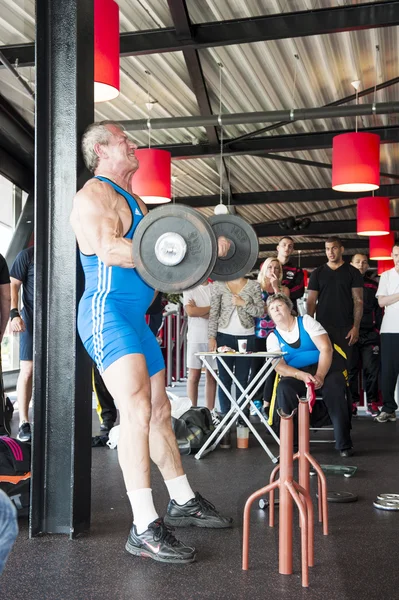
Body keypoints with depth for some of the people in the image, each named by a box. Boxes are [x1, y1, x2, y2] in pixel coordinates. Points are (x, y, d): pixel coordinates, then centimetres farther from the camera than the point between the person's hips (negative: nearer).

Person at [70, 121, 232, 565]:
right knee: (136, 409, -21)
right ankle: (145, 529, -22)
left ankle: (182, 502, 29)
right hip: (107, 314, -10)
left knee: (159, 410, 15)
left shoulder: (132, 200, 24)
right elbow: (110, 249, -24)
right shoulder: (94, 195, -7)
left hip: (135, 319, 10)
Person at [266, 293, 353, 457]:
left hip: (323, 368, -1)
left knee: (334, 387, -33)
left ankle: (344, 443, -21)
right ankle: (290, 442, -20)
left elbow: (326, 349, -6)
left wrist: (320, 376, -21)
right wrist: (303, 376, -25)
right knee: (284, 389, -32)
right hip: (296, 375, 1)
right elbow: (280, 366, -6)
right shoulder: (273, 338, 8)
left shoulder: (306, 321, 4)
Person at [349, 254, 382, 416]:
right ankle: (352, 401, 10)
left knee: (372, 370, 0)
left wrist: (378, 329, 0)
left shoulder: (373, 286, 13)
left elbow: (379, 309, 11)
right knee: (351, 369, 3)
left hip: (370, 335, 1)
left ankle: (372, 402, 7)